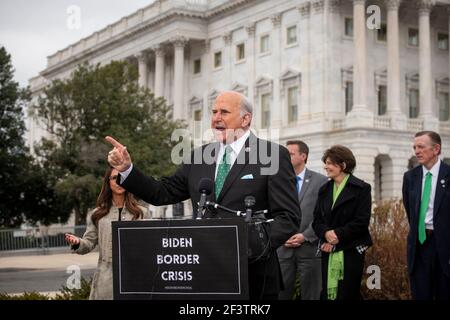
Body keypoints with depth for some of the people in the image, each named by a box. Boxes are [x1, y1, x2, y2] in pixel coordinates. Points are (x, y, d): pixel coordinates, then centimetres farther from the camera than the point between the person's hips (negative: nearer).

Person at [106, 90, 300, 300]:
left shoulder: (273, 155, -3)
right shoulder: (199, 157, 12)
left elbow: (288, 216, -9)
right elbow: (163, 193, 12)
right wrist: (127, 170, -1)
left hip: (253, 276, -4)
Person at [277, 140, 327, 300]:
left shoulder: (320, 181, 0)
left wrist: (305, 236, -12)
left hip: (309, 248, -2)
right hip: (283, 248, 3)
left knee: (310, 295, 4)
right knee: (281, 294, 3)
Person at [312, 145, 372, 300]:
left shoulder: (361, 188, -3)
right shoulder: (324, 189, 13)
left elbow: (362, 221, -11)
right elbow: (317, 220, 8)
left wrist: (338, 235, -17)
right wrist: (326, 233, -13)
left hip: (351, 251, -5)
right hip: (328, 252, 5)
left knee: (348, 294, 0)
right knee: (326, 294, 5)